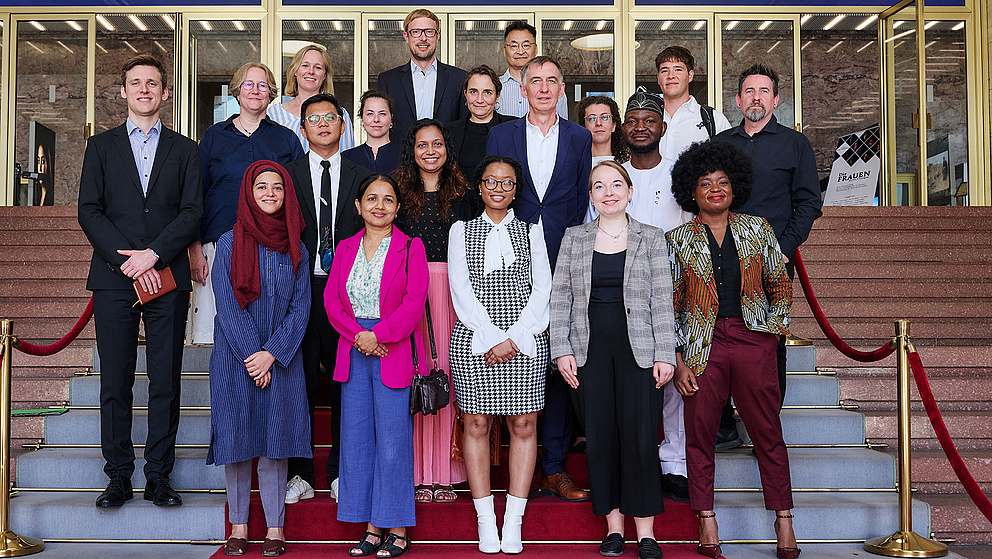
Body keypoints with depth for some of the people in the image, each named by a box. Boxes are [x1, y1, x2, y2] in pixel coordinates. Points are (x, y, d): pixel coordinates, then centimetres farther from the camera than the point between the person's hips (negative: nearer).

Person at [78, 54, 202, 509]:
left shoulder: (184, 150, 13)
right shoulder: (101, 147, 13)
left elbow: (192, 213, 2)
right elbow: (89, 211, 3)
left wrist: (154, 254, -12)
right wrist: (126, 260, -10)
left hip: (168, 280, 0)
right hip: (114, 280, 0)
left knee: (166, 383, 1)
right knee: (115, 384, 2)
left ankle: (159, 476, 9)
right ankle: (119, 476, 12)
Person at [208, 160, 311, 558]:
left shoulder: (296, 249, 6)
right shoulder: (229, 243, 1)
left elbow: (300, 307, 1)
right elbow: (226, 304, -5)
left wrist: (272, 353, -10)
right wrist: (250, 354, -12)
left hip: (281, 360, 1)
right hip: (235, 358, -1)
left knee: (274, 441, 3)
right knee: (236, 438, 4)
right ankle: (238, 527, 17)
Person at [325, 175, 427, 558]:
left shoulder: (411, 248, 0)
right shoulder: (345, 248, 12)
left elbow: (414, 301, -9)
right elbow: (331, 300, 5)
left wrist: (378, 335, -17)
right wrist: (357, 335, -11)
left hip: (394, 351, -4)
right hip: (353, 353, 4)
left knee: (393, 441, -1)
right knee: (356, 439, 7)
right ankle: (372, 527, 18)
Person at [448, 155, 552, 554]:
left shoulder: (532, 230, 13)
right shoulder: (461, 231, 11)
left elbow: (541, 288, 4)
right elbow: (461, 288, 1)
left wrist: (514, 338, -8)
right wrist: (490, 339, -10)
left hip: (525, 338, 1)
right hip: (473, 338, 0)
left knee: (524, 424, 0)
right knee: (476, 423, 1)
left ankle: (514, 522, 8)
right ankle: (485, 520, 10)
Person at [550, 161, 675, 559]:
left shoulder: (652, 239, 7)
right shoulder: (574, 238, 11)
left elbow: (662, 301, 2)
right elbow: (560, 298, 8)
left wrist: (665, 355, -5)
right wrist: (562, 350, -1)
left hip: (637, 349, -1)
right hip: (588, 350, 2)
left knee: (639, 436, -4)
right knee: (599, 436, 3)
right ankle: (613, 526, 15)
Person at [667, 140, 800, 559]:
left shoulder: (757, 229, 9)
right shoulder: (679, 240, 6)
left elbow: (780, 285, 17)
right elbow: (669, 304, 4)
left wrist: (775, 326, 5)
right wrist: (677, 360, -2)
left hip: (752, 340, 1)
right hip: (703, 344, 0)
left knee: (768, 433, 4)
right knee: (700, 434, 3)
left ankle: (783, 522, 14)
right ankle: (707, 524, 15)